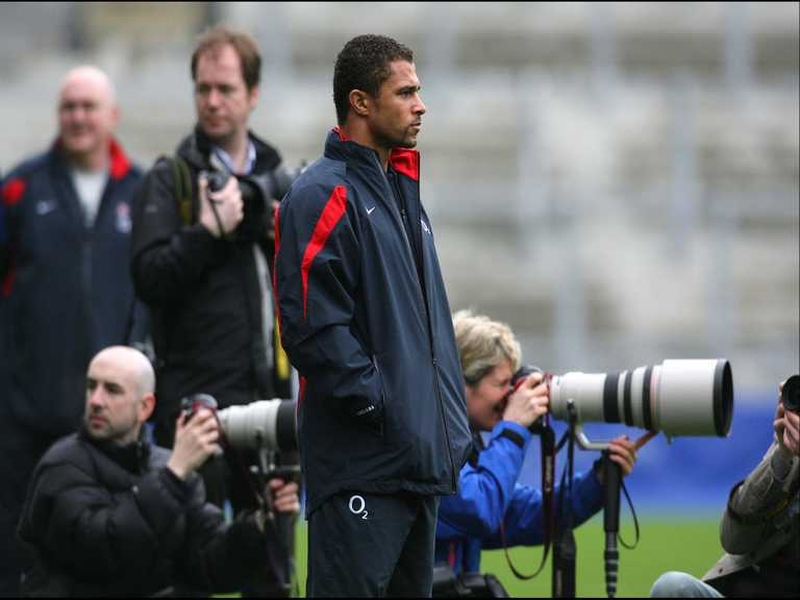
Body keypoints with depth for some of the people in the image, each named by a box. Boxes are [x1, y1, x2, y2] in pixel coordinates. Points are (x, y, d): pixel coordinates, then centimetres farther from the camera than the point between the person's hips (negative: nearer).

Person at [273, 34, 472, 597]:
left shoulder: (402, 193, 19)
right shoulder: (323, 196, -10)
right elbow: (313, 327, -19)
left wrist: (453, 423, 14)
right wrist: (381, 406, -18)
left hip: (422, 459, 9)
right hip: (361, 465, -9)